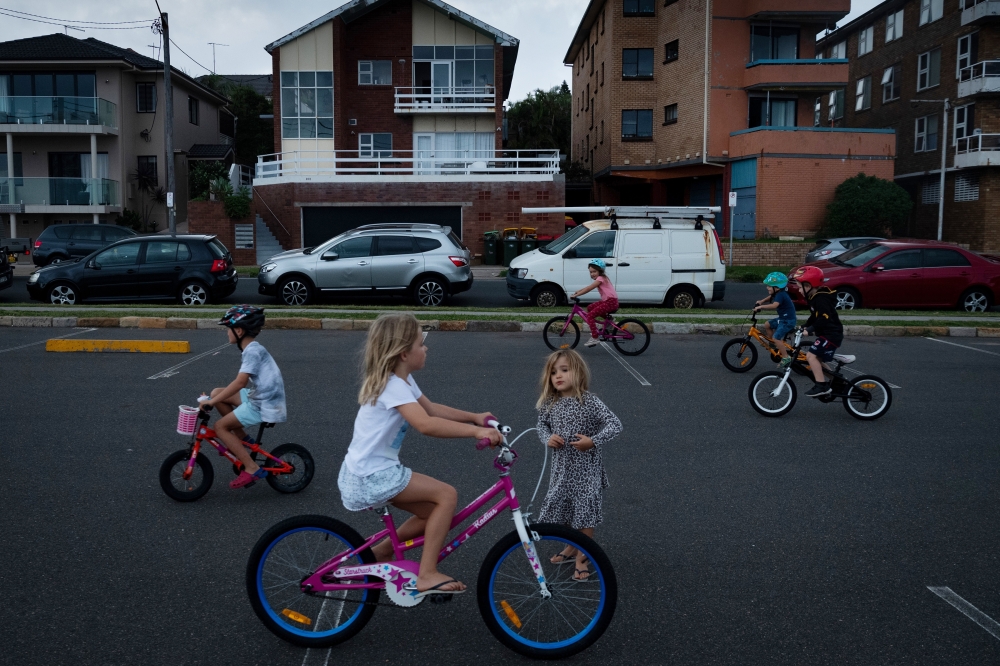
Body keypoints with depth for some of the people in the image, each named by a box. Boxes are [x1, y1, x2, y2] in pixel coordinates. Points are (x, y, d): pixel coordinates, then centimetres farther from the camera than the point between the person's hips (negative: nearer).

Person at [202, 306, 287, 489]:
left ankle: (252, 469, -7)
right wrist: (214, 397, 19)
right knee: (216, 393, 9)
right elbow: (242, 381, 18)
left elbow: (240, 382, -27)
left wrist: (211, 402, -24)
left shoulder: (252, 350, -19)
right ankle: (242, 438, 16)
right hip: (259, 396, 9)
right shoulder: (252, 348, 11)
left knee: (220, 426, -7)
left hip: (264, 405, -9)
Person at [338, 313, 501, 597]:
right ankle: (427, 575, -7)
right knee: (447, 495, -13)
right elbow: (426, 424, -35)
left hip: (369, 472, 10)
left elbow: (432, 409, 18)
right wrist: (475, 431, -35)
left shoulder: (402, 380, 10)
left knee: (436, 512, 10)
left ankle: (380, 552, 22)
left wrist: (475, 417, 9)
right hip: (370, 477, -10)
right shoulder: (393, 386, -21)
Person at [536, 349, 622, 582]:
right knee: (561, 507, 15)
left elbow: (615, 424, -20)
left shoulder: (589, 401, -18)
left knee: (584, 511, 1)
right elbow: (542, 424, 13)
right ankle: (571, 548, 37)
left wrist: (593, 441, -30)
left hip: (586, 468, -5)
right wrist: (547, 438, -8)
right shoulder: (549, 403, -4)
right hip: (561, 466, 5)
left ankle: (581, 558, 17)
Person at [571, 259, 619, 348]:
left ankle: (594, 338, -14)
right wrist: (579, 291, 10)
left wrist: (576, 295, -17)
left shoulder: (600, 278, -10)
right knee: (590, 307, 18)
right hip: (607, 301, 10)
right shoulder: (602, 278, 19)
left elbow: (588, 289, -17)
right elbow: (589, 287, 21)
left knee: (590, 316, -13)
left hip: (611, 302, -10)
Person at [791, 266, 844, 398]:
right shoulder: (815, 297, 13)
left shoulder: (821, 299, -20)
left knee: (811, 356, -18)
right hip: (827, 333, 11)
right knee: (817, 359, 16)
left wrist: (809, 330, -29)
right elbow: (814, 316, 21)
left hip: (831, 334, -11)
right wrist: (804, 326, 11)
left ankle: (822, 386, -16)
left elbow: (824, 319, -28)